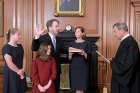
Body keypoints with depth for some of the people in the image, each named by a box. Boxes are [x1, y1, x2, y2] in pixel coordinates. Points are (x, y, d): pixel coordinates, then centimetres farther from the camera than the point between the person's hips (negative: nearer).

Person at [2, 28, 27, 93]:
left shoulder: (20, 46, 10)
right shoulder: (6, 47, -14)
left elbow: (23, 58, 5)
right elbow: (9, 63, -22)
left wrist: (22, 70, -8)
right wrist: (18, 71, -13)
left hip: (21, 73, 7)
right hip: (11, 74, -7)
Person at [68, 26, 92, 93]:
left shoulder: (86, 43, 0)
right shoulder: (72, 44, 8)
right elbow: (69, 58, 7)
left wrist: (83, 53, -20)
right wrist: (70, 53, -12)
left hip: (83, 68, -3)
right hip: (74, 68, 3)